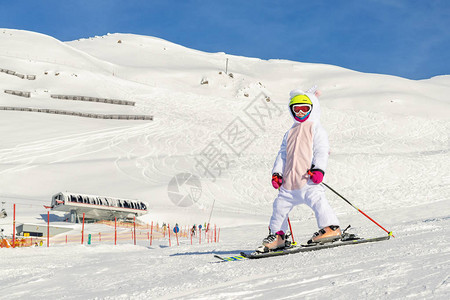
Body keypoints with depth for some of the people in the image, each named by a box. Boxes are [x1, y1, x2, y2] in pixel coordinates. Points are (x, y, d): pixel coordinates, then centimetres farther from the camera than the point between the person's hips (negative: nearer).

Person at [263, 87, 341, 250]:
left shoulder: (316, 129, 4)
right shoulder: (290, 133, 23)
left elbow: (322, 151, -6)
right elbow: (282, 154, 21)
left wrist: (318, 169, -20)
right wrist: (277, 173, 10)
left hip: (308, 177, -6)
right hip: (290, 179, 6)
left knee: (315, 198, -24)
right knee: (280, 204, 9)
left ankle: (331, 227, -21)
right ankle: (277, 234, 21)